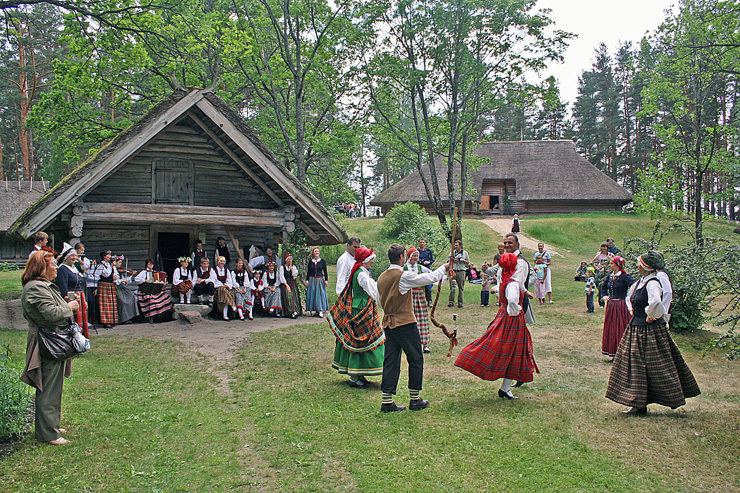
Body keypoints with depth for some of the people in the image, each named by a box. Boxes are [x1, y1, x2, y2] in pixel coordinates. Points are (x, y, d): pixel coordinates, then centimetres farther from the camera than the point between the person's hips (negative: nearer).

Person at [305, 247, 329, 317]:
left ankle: (321, 310, -6)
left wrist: (326, 280, -3)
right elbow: (308, 271, 8)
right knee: (312, 295, 1)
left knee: (320, 294, -5)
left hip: (320, 280, -2)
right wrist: (307, 280, 3)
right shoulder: (310, 261, 5)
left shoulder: (322, 261, 1)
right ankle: (316, 310, 8)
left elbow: (325, 271, 2)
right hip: (312, 280, 2)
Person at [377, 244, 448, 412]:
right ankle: (415, 400, 15)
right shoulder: (404, 276, -16)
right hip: (405, 323, -7)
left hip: (389, 323, 7)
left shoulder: (382, 277, 5)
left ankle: (386, 401, 7)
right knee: (416, 360, 8)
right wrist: (444, 268, 3)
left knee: (391, 361, 8)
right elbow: (430, 278, -11)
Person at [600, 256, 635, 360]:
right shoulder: (609, 276, 8)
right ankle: (612, 353, 20)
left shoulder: (625, 277, -14)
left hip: (621, 306, -7)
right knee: (610, 329, 10)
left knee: (620, 329, -2)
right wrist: (604, 296, 10)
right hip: (610, 306, 7)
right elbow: (603, 287, 25)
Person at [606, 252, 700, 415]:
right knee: (635, 364, 12)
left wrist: (650, 316, -22)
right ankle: (639, 404, 19)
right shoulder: (640, 282, 9)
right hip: (637, 328, 10)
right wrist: (632, 310, 16)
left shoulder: (652, 284, -19)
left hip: (650, 330, -10)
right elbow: (630, 296, 30)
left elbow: (655, 302, -38)